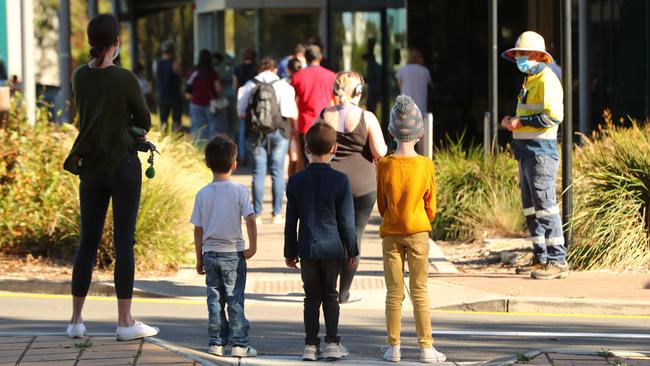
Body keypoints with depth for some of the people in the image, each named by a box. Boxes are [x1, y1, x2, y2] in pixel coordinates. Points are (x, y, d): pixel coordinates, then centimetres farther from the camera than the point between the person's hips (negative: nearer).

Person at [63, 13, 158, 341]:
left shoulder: (79, 77, 2)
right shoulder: (125, 79, -13)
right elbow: (144, 122, -2)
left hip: (91, 166, 5)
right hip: (123, 164, -5)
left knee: (88, 241, 10)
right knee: (124, 242, -1)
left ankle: (76, 320, 11)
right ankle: (125, 322, -1)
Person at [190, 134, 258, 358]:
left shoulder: (203, 194, -1)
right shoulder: (239, 191, -8)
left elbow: (198, 229, 2)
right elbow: (250, 220, -17)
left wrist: (199, 258, 10)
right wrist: (253, 247, -7)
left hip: (210, 253, 2)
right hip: (233, 253, -2)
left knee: (215, 299, 9)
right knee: (235, 300, 2)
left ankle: (216, 343, 9)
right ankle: (239, 344, 0)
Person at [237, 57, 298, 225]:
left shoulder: (249, 86, 1)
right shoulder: (283, 86, -4)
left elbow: (241, 113, 4)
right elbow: (293, 115, -8)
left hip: (256, 134, 1)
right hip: (278, 133, -1)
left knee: (258, 172, 5)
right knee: (277, 172, 4)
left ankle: (257, 214, 3)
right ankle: (277, 214, 3)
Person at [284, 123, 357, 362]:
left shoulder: (296, 181, 0)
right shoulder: (340, 181, -7)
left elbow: (291, 221, 5)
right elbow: (347, 221, -4)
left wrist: (290, 252, 13)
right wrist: (352, 251, 5)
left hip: (307, 249, 2)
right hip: (333, 248, -1)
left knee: (312, 297, 8)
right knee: (331, 296, 9)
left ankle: (310, 345, 5)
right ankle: (332, 344, 6)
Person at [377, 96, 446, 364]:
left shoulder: (385, 165, -8)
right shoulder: (426, 165, -8)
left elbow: (381, 205, 2)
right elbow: (431, 207, 1)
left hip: (391, 233, 0)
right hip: (418, 232, 0)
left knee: (394, 292, 6)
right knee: (420, 291, 4)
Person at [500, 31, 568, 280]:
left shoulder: (546, 79, -11)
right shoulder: (530, 81, 19)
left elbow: (553, 116, -22)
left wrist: (521, 122, -17)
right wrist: (512, 123, 8)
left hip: (541, 151, -10)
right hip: (526, 151, 10)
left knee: (545, 205, -11)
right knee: (530, 207, 11)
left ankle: (557, 261, -10)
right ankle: (541, 258, 17)